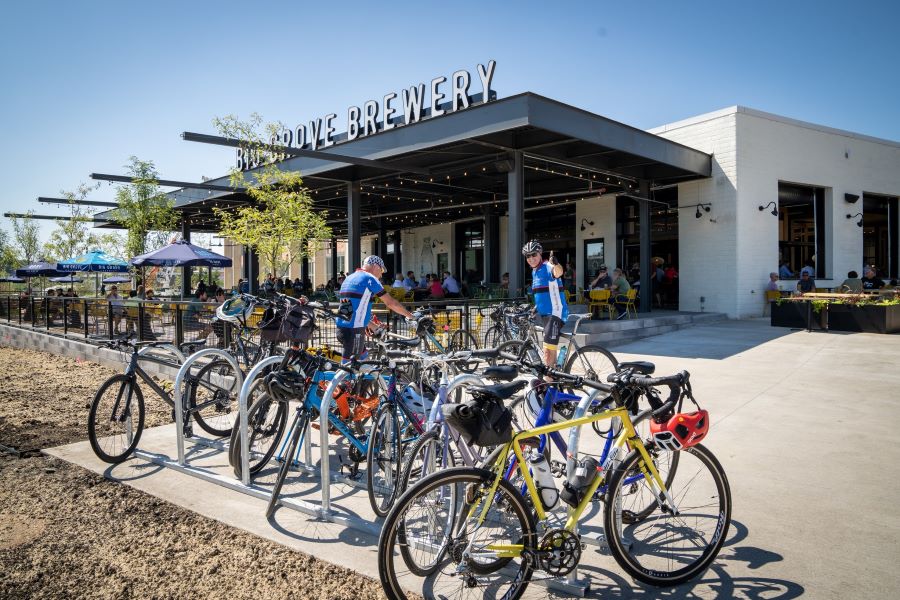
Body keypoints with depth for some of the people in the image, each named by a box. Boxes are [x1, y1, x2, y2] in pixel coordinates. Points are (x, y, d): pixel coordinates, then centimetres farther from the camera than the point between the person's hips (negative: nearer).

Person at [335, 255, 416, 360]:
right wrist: (410, 316, 7)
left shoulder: (349, 279, 20)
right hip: (354, 330, -9)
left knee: (363, 358, 22)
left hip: (342, 327, 9)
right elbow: (390, 303, -5)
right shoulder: (369, 278, -6)